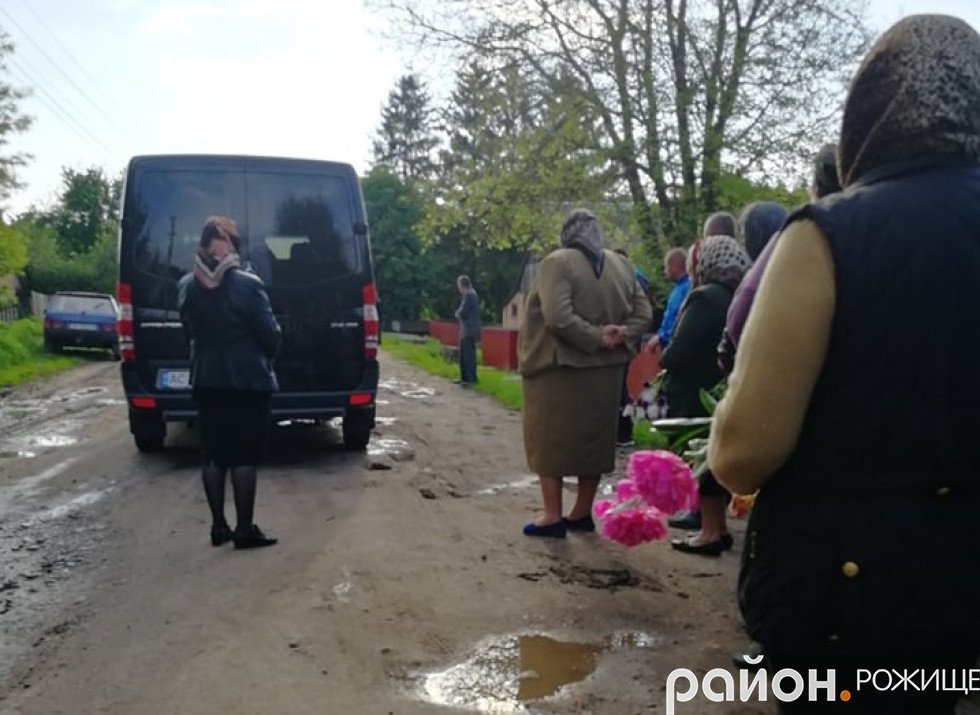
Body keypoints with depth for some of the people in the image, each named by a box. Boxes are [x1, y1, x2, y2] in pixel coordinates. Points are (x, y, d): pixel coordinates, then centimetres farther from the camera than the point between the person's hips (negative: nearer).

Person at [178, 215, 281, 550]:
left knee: (212, 455, 12)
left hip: (206, 382, 5)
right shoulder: (247, 285, -16)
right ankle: (245, 529, 6)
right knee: (244, 456, 1)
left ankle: (218, 526, 18)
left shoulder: (186, 286, 2)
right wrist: (263, 360, 9)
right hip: (247, 382, -5)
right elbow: (271, 335, -10)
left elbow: (189, 331, 11)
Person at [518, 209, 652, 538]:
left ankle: (553, 517, 7)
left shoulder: (557, 262, -12)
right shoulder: (621, 265, 7)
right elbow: (643, 313, 6)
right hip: (605, 368, 6)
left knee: (551, 439, 4)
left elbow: (558, 317, -23)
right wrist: (619, 336, -7)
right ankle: (582, 513, 22)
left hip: (559, 368, -6)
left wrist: (596, 337, -15)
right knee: (593, 439, 13)